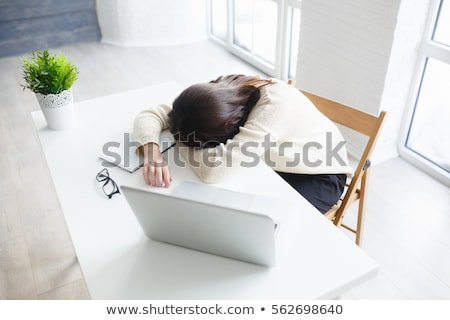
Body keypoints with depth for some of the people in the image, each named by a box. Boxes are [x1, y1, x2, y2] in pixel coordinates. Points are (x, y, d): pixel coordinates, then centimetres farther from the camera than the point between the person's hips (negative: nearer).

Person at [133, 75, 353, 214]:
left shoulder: (277, 104, -40)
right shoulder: (217, 94, -20)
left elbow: (214, 169, -46)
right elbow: (148, 115, -16)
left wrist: (182, 140, -28)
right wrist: (152, 152, -36)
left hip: (317, 173, -5)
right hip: (273, 162, 6)